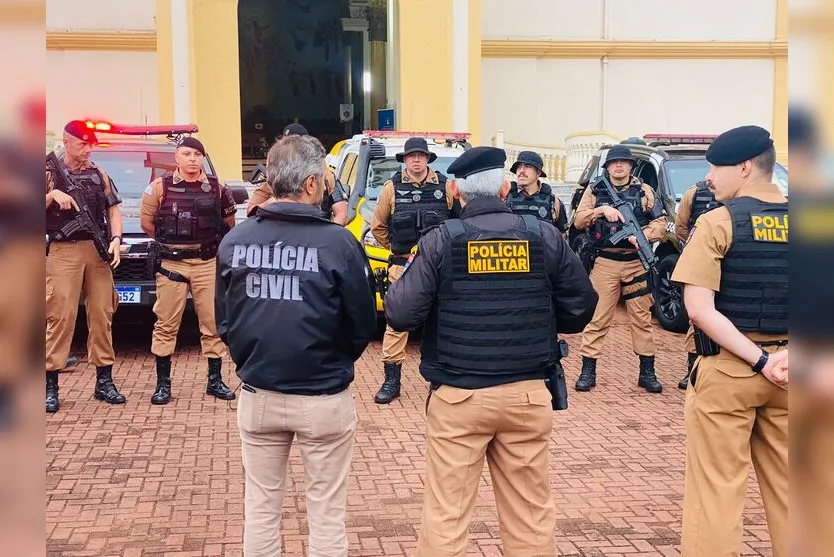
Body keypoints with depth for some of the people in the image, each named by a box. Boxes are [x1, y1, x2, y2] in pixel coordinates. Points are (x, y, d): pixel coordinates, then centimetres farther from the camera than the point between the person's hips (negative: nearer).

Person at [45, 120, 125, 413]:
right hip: (63, 252, -3)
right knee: (61, 316, -7)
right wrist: (52, 195, -15)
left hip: (98, 250, 3)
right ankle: (50, 386, -2)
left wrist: (115, 239, -2)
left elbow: (113, 210, 13)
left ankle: (104, 381, 11)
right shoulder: (50, 173, 6)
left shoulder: (99, 174, 15)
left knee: (102, 315, 3)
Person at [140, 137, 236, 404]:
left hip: (207, 263, 1)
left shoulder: (217, 188, 5)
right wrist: (168, 242, 9)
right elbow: (147, 222, 8)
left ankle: (215, 380, 15)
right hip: (171, 263, -1)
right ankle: (163, 384, 12)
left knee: (213, 322, 4)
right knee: (166, 324, 2)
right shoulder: (160, 187, 1)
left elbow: (229, 222, 17)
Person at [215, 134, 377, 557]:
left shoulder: (234, 240, -5)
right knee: (326, 512, 12)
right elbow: (364, 324, -7)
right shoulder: (338, 243, -16)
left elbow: (224, 319, 4)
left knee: (260, 507, 18)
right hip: (323, 398, -3)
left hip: (258, 395, 4)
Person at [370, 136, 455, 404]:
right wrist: (395, 248, 9)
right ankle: (391, 380, 3)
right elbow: (378, 226, 13)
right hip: (403, 266, 0)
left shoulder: (445, 186, 2)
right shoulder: (392, 188, 3)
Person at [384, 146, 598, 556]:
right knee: (531, 513, 13)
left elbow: (400, 315, -9)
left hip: (458, 396, -2)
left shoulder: (441, 240, -7)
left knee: (446, 515, 6)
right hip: (527, 394, 2)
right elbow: (580, 311, 6)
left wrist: (404, 276, 11)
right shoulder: (545, 236, 0)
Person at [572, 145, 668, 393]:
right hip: (604, 263, -1)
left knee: (642, 318, 6)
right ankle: (588, 372, 7)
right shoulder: (594, 191, 7)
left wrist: (643, 235, -17)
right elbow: (578, 221, -2)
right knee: (597, 318, 1)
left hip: (637, 263, 1)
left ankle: (647, 372, 15)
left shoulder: (644, 191, 7)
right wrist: (602, 210, -18)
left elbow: (661, 222, 2)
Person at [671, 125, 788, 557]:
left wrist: (758, 360, -15)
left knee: (716, 489, 2)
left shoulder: (718, 222, -10)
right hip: (784, 372, 5)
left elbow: (699, 309, -17)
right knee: (784, 487, 15)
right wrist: (784, 355, -10)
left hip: (727, 370, -5)